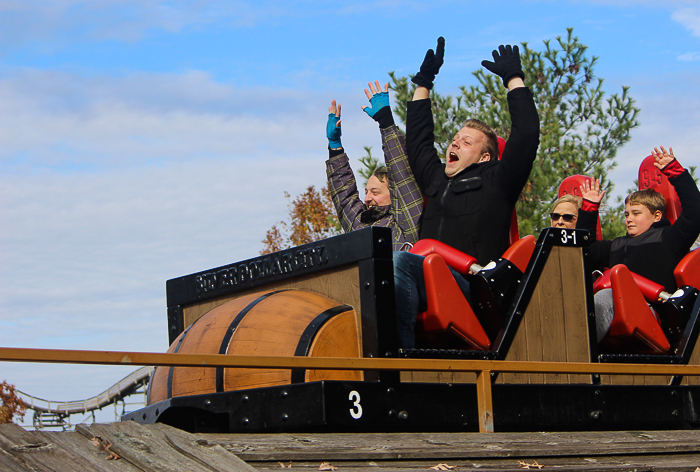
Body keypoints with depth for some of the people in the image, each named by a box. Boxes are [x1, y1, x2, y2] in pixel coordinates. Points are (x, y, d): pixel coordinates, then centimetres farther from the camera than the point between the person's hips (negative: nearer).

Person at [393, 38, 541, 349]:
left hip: (471, 286, -6)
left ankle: (401, 349, -44)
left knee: (399, 260, -34)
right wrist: (423, 84, 48)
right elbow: (417, 141, 45)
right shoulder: (437, 180, 31)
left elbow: (526, 134, 6)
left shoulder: (495, 181, 14)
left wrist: (513, 78, 17)